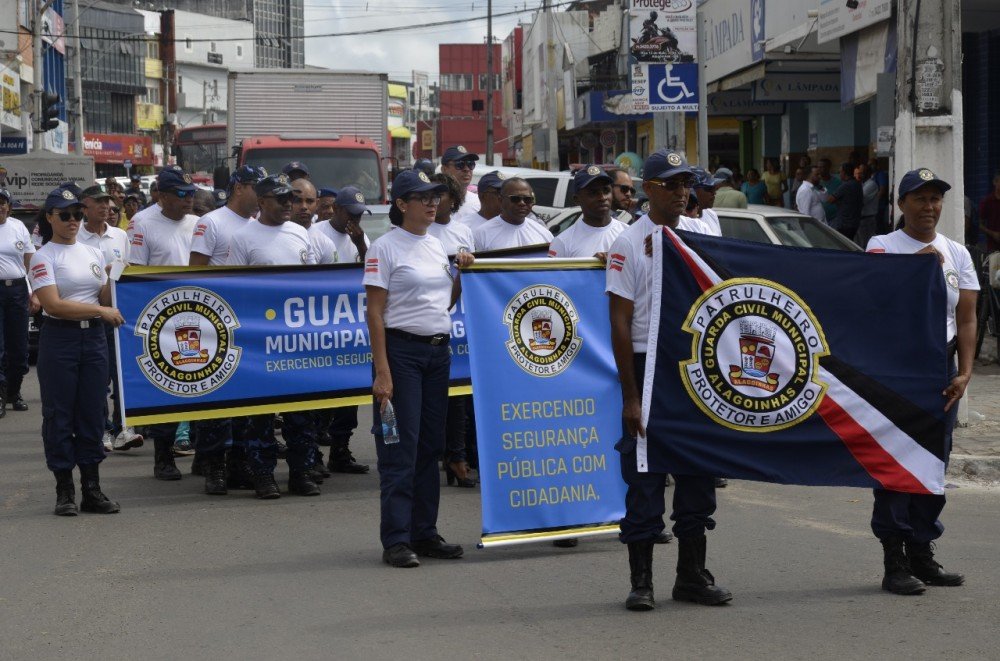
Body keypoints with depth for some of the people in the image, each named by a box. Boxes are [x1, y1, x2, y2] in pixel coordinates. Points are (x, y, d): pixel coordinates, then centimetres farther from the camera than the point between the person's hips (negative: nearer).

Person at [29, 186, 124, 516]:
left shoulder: (94, 253, 12)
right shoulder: (44, 257, -5)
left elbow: (106, 299, 14)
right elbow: (53, 304, -16)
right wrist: (100, 310, -18)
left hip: (94, 338, 5)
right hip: (60, 339, -5)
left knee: (92, 413, 6)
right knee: (59, 414, 0)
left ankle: (92, 490, 12)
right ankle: (64, 491, 7)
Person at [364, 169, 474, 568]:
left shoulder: (436, 247, 14)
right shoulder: (385, 248, -7)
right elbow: (375, 313, -11)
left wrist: (462, 273, 6)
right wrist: (382, 371, -17)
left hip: (438, 352, 7)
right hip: (401, 350, -7)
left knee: (431, 446, 10)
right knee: (400, 449, -6)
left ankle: (425, 534, 17)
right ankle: (396, 540, -3)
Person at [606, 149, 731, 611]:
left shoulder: (704, 234, 8)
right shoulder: (628, 243, -5)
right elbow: (620, 322, -7)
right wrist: (631, 395, -11)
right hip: (648, 367, -4)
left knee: (698, 472, 9)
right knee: (644, 477, 0)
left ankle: (692, 576, 19)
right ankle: (641, 581, 8)